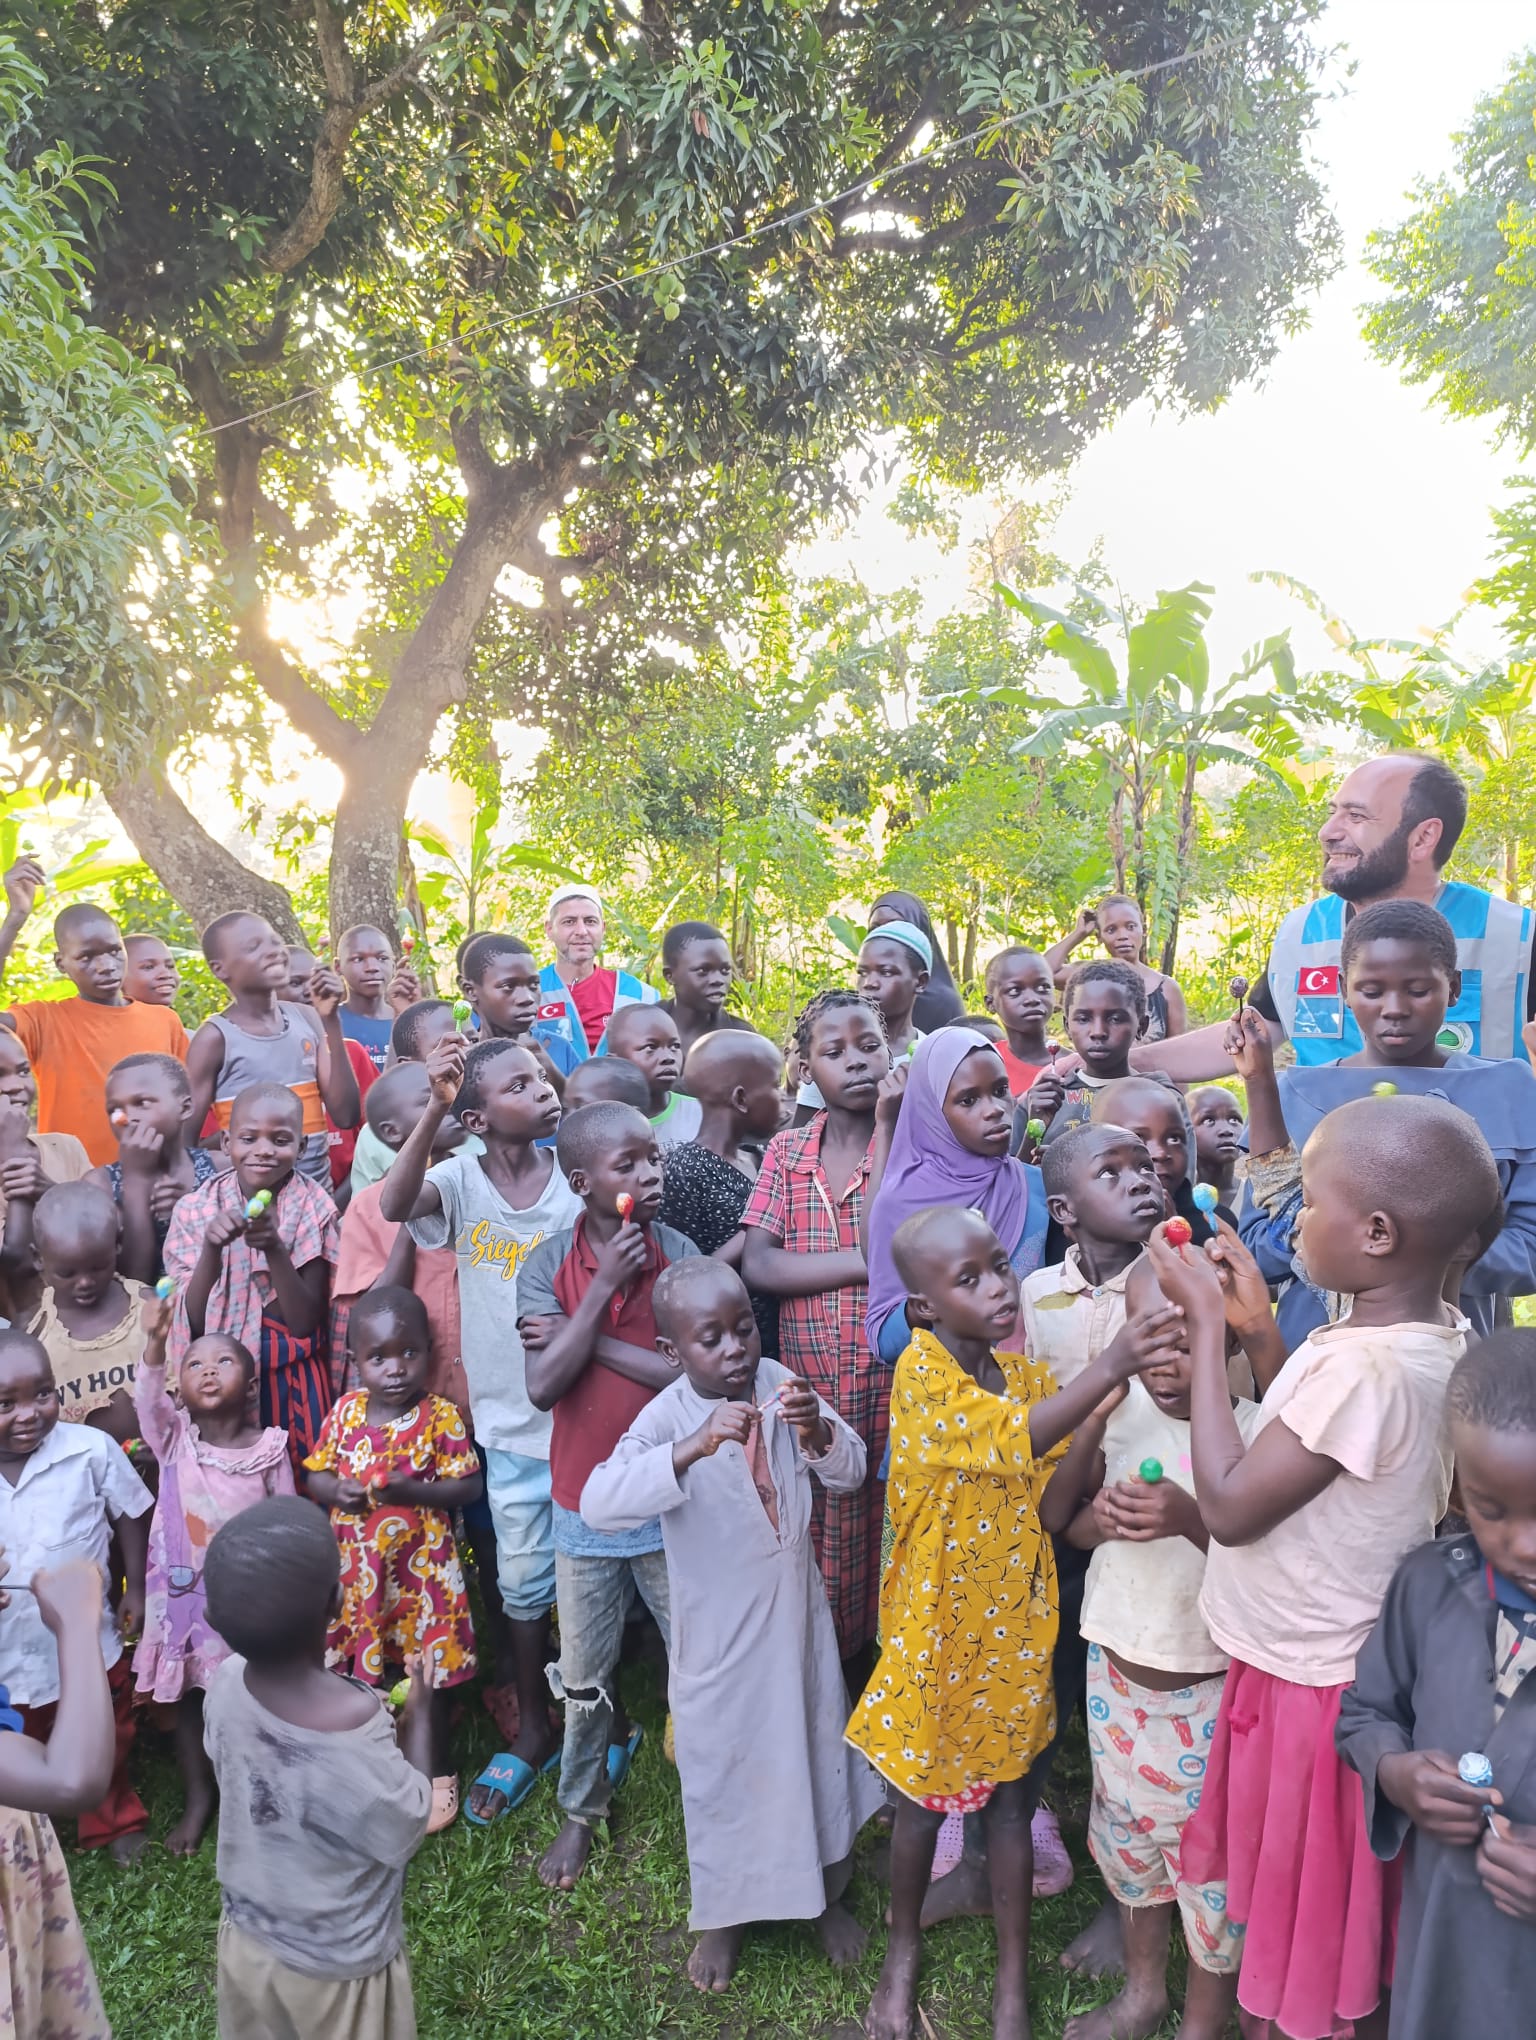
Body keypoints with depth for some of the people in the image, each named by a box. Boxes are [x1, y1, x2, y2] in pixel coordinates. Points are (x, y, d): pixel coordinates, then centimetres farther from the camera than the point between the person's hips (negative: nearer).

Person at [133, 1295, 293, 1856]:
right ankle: (197, 1798, 35)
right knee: (188, 1695, 15)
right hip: (185, 1592, 1)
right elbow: (147, 1400, -31)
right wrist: (154, 1346, -49)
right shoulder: (174, 1437, -9)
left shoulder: (269, 1447, -11)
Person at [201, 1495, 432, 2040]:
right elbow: (406, 1832, -20)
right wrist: (417, 1716, -10)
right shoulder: (352, 1725, -38)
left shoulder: (227, 1682, -21)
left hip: (246, 1939, 4)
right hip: (337, 1967, -4)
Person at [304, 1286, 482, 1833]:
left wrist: (410, 1489, -26)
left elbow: (467, 1486, -13)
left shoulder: (440, 1416, -14)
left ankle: (437, 1774, 32)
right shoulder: (345, 1411, -3)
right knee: (361, 1673, 17)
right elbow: (314, 1475, 5)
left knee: (426, 1677, 10)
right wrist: (337, 1491, -16)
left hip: (420, 1569, -3)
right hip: (355, 1568, 4)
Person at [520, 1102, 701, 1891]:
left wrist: (586, 1336, -20)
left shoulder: (678, 1254, -12)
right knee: (583, 1675, 18)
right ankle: (580, 1810, 41)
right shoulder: (548, 1265, -10)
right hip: (585, 1501, 1)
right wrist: (602, 1287, -23)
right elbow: (544, 1385, -18)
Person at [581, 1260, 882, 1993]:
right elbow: (598, 1504, -37)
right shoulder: (667, 1416, -22)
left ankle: (825, 1894, 49)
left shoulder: (778, 1383, -12)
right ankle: (722, 1917, 45)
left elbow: (851, 1471, -7)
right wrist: (695, 1446, -48)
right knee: (722, 1768, 16)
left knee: (815, 1749, 21)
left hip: (796, 1617, 3)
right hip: (718, 1636, -3)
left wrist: (817, 1431, -29)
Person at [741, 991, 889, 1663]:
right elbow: (758, 1266, -7)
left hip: (894, 1395, -2)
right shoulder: (787, 1150, 4)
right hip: (807, 1396, 2)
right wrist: (870, 1262, -16)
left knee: (889, 1555, 7)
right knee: (813, 1563, 14)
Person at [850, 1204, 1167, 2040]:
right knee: (922, 1799, 17)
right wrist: (1110, 1367, -43)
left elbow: (1051, 1510, -10)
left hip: (1013, 1627, 3)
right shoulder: (920, 1370, -21)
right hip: (937, 1627, -3)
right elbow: (1011, 1439, -38)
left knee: (1010, 1800, 18)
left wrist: (1099, 1416, -23)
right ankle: (901, 1954, 43)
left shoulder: (1031, 1377, -4)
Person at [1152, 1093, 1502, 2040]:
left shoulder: (1364, 1364, -32)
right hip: (1352, 1661, 8)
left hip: (1306, 1683, -8)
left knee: (1306, 1935, 15)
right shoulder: (1440, 1332, -4)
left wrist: (1208, 1328, -23)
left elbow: (1229, 1505, -26)